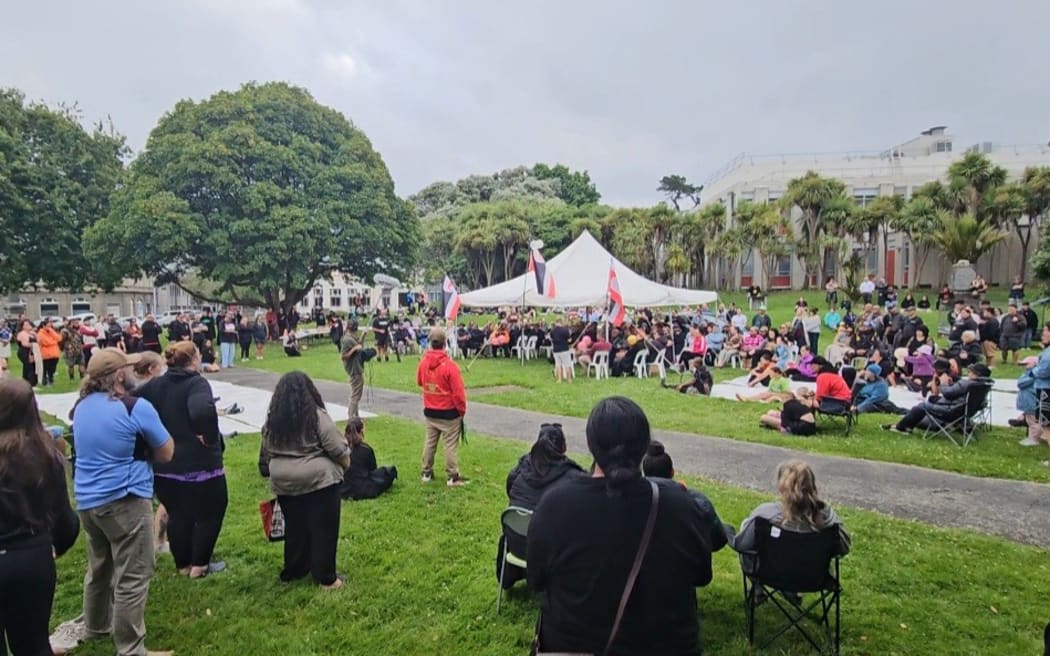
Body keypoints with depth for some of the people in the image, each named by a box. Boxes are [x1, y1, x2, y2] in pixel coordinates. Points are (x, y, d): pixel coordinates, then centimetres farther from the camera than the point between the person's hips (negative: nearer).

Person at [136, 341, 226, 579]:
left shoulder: (155, 385, 5)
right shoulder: (196, 383, -19)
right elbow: (203, 411, -39)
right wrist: (210, 437, -22)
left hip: (164, 466, 7)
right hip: (199, 464, -7)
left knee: (177, 515, 20)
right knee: (210, 513, 13)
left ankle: (183, 564, 32)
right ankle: (199, 565, 19)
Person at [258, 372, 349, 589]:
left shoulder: (272, 419, 5)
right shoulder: (316, 416, -13)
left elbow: (266, 454, 13)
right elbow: (337, 449, -12)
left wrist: (275, 473, 25)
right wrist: (346, 464, 6)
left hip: (284, 484, 6)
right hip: (319, 481, -6)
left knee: (294, 528, 19)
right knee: (323, 530, 4)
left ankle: (292, 572, 31)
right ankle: (326, 578, 11)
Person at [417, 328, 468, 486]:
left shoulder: (423, 362, -5)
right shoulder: (450, 365, -22)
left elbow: (419, 382, 14)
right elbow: (458, 392, -17)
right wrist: (462, 410, -4)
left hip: (429, 412, 5)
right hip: (449, 413, -5)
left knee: (430, 442, 17)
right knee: (450, 445, 4)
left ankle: (427, 473, 27)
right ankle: (452, 477, 10)